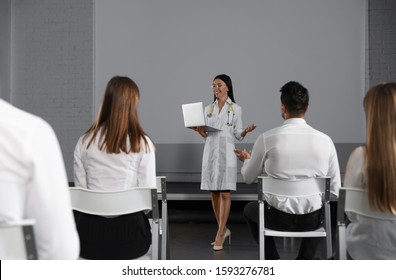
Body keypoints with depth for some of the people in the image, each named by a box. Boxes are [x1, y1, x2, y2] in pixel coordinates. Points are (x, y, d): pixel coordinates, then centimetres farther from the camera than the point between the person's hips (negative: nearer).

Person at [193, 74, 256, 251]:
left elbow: (238, 135, 2)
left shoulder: (236, 109, 3)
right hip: (210, 152, 4)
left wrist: (246, 131, -19)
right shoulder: (208, 109, 12)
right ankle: (223, 230, 22)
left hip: (226, 153, -4)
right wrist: (201, 132, -8)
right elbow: (206, 134, 13)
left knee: (225, 193, -6)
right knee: (214, 193, 7)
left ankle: (219, 235, -3)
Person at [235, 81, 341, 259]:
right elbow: (335, 189, 1)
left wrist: (246, 159, 26)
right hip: (312, 220, 2)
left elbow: (248, 178, 4)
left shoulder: (267, 138, -13)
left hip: (278, 218, -2)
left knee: (249, 210, 32)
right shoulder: (325, 140, -8)